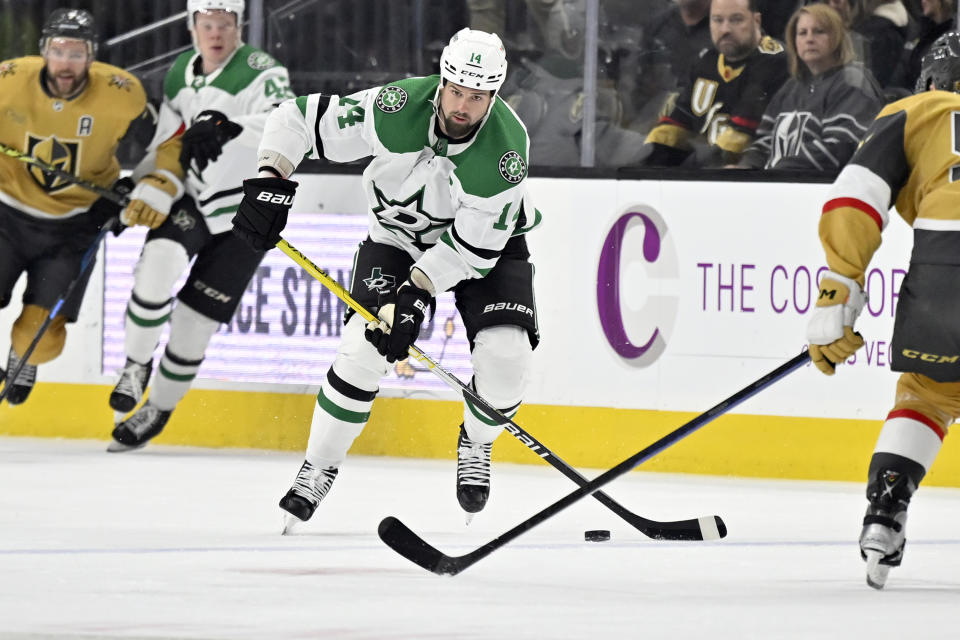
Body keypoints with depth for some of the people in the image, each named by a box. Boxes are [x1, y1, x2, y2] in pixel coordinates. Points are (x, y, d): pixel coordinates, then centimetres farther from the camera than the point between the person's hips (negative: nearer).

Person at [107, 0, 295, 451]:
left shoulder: (258, 71, -16)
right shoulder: (179, 76, 5)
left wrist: (225, 125, -50)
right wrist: (144, 192, -2)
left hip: (246, 214, -4)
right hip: (193, 199, 4)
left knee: (197, 317, -1)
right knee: (160, 258, -28)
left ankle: (160, 408, 22)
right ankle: (136, 367, -9)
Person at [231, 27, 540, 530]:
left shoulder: (507, 147, -31)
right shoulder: (396, 110, -30)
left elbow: (476, 246, -26)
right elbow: (297, 119, -19)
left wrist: (417, 292, -30)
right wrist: (269, 183, -26)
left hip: (488, 241, 0)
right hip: (399, 235, 0)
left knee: (505, 356, -20)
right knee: (362, 349, -19)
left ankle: (476, 443, 14)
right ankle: (318, 469, -1)